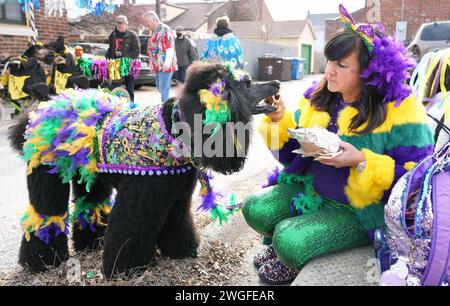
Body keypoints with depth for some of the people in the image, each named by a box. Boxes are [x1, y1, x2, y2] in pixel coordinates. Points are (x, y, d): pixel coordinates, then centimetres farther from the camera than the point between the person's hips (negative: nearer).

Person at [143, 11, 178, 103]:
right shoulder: (153, 31, 18)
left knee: (164, 88, -10)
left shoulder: (165, 29, -9)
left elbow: (170, 47, -17)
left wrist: (167, 63, -25)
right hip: (158, 65, 9)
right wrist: (152, 63, 21)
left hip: (165, 65, -9)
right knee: (160, 88, 13)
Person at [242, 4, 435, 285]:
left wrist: (361, 162, -29)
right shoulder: (320, 96, 2)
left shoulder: (400, 111, -16)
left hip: (360, 210, -6)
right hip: (310, 189, 6)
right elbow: (294, 151, 8)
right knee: (254, 209, -11)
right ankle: (283, 245, 20)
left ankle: (295, 263, 14)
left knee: (291, 241, -25)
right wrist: (280, 121, -11)